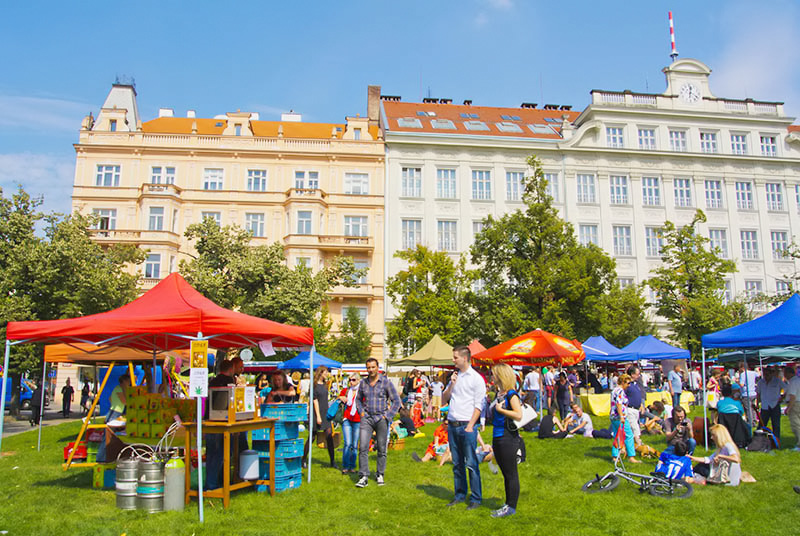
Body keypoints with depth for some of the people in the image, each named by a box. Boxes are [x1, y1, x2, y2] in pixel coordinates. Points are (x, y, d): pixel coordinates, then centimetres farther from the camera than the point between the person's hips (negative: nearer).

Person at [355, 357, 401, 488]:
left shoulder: (386, 382, -4)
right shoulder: (363, 383, 7)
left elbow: (396, 401, -1)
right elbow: (358, 399, 22)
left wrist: (388, 416, -7)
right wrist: (361, 412, 7)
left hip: (381, 419, -2)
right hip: (367, 418, 2)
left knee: (381, 449, 5)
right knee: (363, 447, -7)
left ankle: (380, 475, 20)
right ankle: (363, 477, -3)